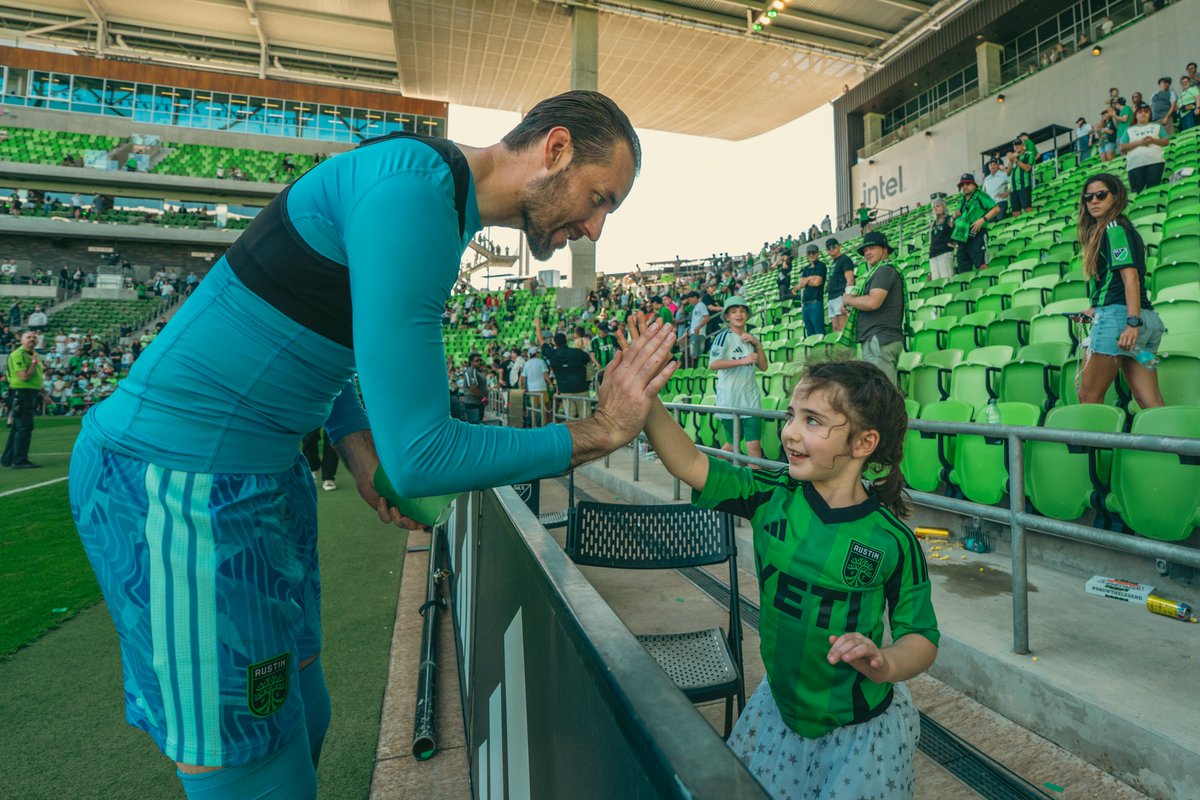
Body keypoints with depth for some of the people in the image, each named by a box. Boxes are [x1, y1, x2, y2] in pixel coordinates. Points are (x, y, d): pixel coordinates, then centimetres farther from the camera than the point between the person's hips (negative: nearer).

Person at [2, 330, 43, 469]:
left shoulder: (34, 354, 17)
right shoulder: (18, 354, -12)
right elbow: (24, 377, -21)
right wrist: (34, 362, -14)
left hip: (31, 394, 9)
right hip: (21, 394, -9)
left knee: (17, 428, 15)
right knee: (24, 427, -9)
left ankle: (7, 459, 23)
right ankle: (19, 461, -4)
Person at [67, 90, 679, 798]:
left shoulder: (449, 203, 9)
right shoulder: (414, 189, -23)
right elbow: (421, 459, -28)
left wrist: (361, 451, 1)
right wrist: (602, 432, -17)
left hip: (265, 469, 9)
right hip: (180, 477, -9)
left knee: (303, 718, 20)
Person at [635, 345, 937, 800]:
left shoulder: (892, 539, -20)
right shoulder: (772, 497, -14)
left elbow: (921, 637, -10)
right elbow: (691, 465, -22)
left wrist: (885, 664, -31)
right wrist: (645, 398, -33)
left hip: (861, 728, -3)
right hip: (779, 705, 3)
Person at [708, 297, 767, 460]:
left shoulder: (750, 337, 13)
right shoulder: (724, 336, -7)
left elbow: (763, 366, 11)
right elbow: (713, 364, -20)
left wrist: (758, 344, -2)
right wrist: (743, 360, -20)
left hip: (751, 399, 5)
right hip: (730, 400, -5)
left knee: (754, 445, -3)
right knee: (733, 444, 9)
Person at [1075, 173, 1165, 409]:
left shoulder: (1113, 228, -5)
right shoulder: (1119, 228, 23)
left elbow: (1130, 276, -16)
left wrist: (1132, 322, -24)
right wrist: (1098, 309, 33)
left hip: (1117, 317, -10)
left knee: (1089, 396, -2)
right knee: (1151, 402, 4)